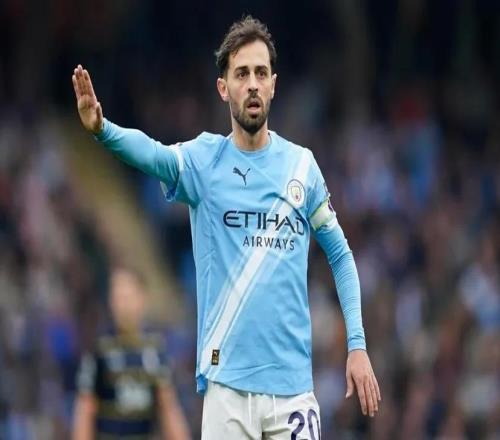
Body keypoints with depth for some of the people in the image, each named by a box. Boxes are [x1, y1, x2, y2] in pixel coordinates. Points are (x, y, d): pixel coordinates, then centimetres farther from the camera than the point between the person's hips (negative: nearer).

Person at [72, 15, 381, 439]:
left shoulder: (302, 165, 6)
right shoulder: (203, 159, 0)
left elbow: (339, 253, 13)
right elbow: (153, 154, -21)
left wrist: (357, 345, 4)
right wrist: (102, 129, -42)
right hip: (227, 384, -1)